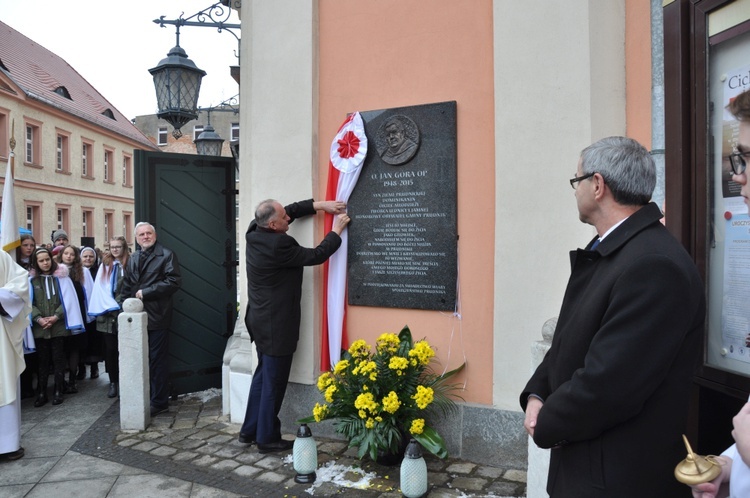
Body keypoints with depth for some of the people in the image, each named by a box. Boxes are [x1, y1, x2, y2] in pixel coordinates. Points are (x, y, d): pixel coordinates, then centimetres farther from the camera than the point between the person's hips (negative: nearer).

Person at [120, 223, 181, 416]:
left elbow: (174, 281, -14)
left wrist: (146, 292, -13)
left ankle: (159, 402, 10)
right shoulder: (133, 259, 18)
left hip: (156, 317, -6)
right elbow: (126, 286, 21)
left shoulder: (166, 255, -3)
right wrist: (123, 306, 7)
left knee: (157, 361, 0)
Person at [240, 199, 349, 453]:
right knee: (274, 382, 4)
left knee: (263, 375, 21)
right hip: (276, 325, -9)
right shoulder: (278, 245, -26)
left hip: (261, 320, 9)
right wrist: (337, 230, -4)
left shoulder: (254, 232, -1)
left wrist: (320, 204, 3)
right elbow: (317, 255, -15)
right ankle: (267, 438, 17)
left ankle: (249, 430, 31)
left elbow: (291, 210, 9)